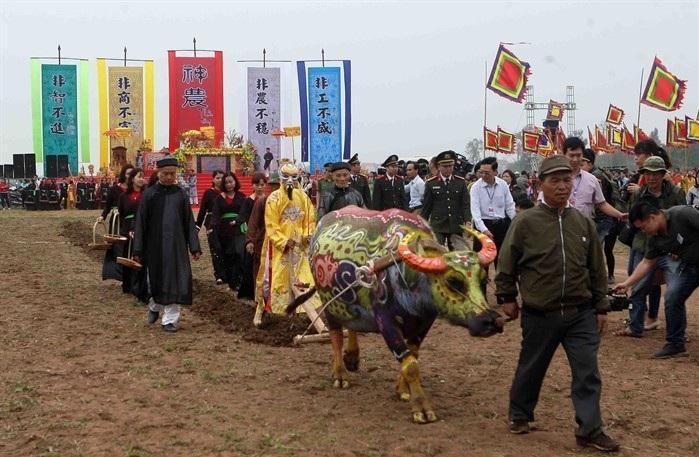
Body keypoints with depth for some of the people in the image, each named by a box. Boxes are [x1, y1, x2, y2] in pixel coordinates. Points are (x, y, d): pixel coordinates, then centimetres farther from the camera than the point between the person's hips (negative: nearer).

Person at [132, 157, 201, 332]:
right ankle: (154, 307, 40)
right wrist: (138, 250, -4)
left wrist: (194, 247, -1)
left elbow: (189, 222, 4)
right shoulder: (149, 194, -1)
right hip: (154, 245, 0)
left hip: (176, 245, 0)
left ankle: (170, 319, 5)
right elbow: (141, 222, 0)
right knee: (155, 279, 11)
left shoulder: (181, 194, 3)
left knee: (174, 281, -2)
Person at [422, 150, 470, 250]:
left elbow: (466, 204, 2)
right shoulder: (431, 184, 2)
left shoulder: (461, 182, 5)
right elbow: (426, 207, 6)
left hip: (456, 227, 1)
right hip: (437, 227, -1)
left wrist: (468, 223, -10)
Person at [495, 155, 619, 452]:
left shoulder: (583, 223, 2)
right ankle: (519, 415, 35)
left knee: (588, 373, 1)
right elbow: (507, 264, 1)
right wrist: (506, 297, 5)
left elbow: (597, 269, 9)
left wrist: (601, 307, 10)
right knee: (531, 369, 14)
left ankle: (590, 430, 11)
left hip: (581, 313, 2)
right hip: (540, 315, -2)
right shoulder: (526, 222, -9)